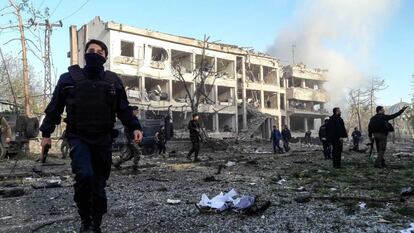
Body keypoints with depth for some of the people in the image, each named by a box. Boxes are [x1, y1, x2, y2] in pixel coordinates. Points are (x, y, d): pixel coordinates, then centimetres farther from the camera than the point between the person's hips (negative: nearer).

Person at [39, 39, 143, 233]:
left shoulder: (113, 81, 6)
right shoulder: (69, 78, 2)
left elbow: (124, 109, 10)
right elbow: (54, 107, 8)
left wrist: (134, 127, -4)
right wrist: (46, 133, 9)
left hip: (103, 139, 2)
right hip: (78, 137, -2)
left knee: (99, 183, 7)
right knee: (85, 175, -25)